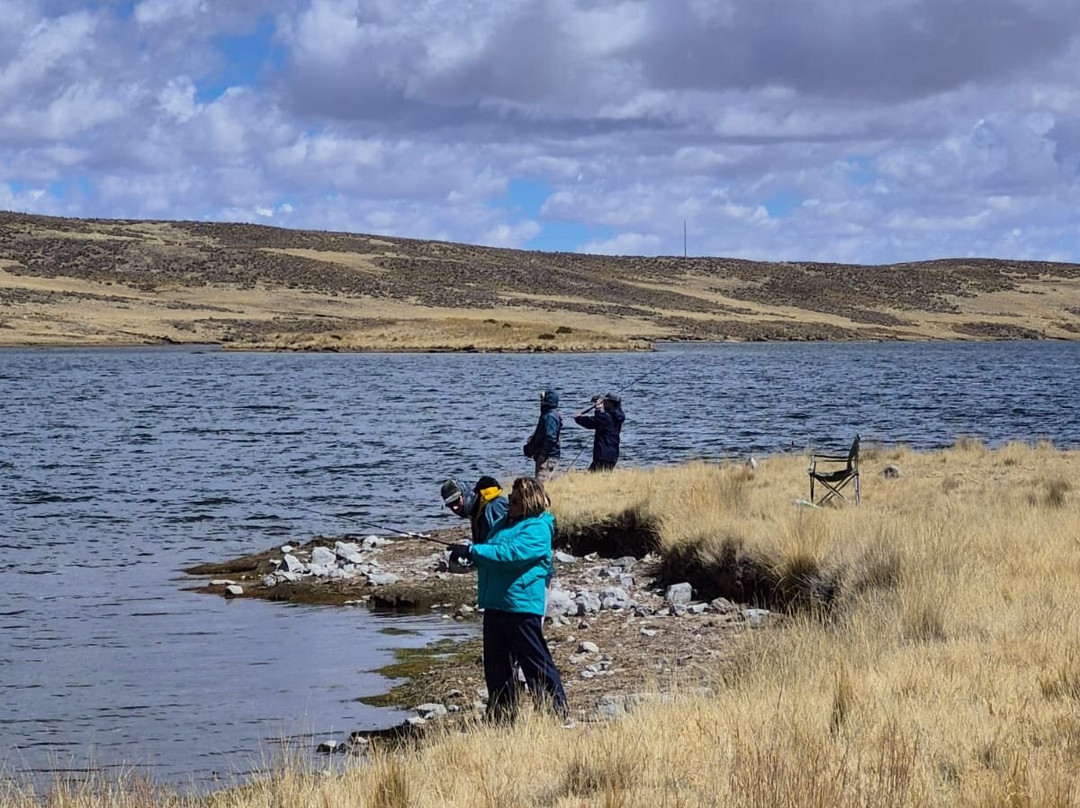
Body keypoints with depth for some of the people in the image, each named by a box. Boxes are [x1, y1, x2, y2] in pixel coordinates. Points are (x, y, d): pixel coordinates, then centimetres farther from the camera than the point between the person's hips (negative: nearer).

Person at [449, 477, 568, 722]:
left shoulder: (537, 528, -13)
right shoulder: (503, 523, 16)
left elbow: (510, 554, -25)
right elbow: (490, 553, 23)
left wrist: (471, 551, -22)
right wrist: (467, 553, 1)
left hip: (521, 605, -9)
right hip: (495, 604, 9)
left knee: (535, 661, -4)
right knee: (496, 665, 14)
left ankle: (557, 710, 3)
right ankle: (500, 714, 23)